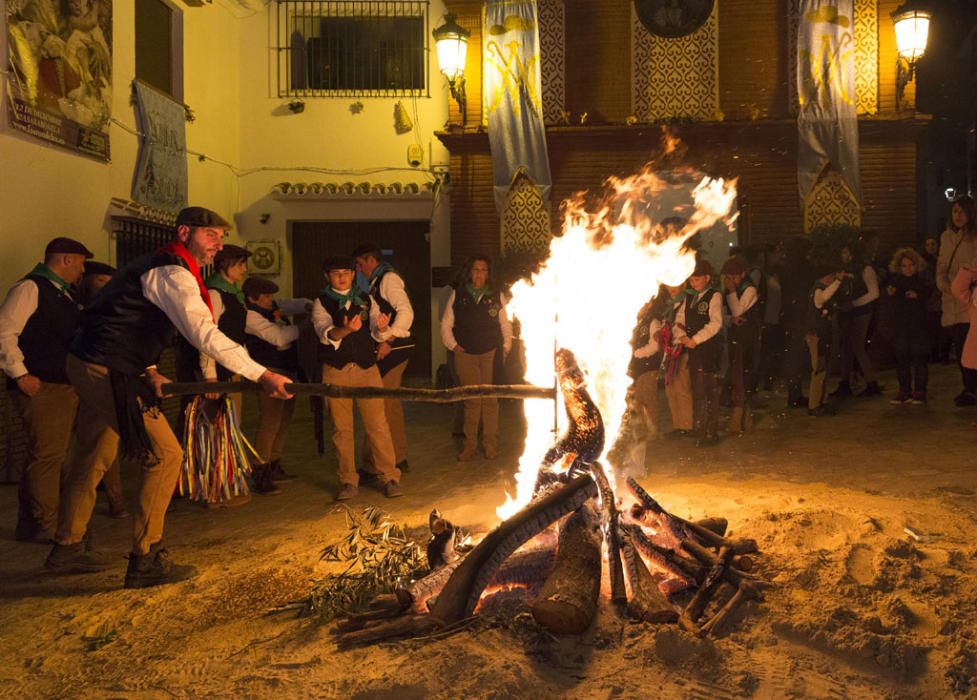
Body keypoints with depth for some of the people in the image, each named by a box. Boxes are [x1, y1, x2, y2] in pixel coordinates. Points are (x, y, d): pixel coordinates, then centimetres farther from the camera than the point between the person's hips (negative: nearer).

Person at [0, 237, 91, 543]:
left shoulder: (63, 294, 20)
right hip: (40, 387, -9)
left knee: (54, 455, 13)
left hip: (65, 386, 10)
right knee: (46, 455, -9)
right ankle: (44, 527, -2)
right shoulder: (30, 288, -8)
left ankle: (30, 524, 24)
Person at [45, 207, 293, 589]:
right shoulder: (173, 274, -16)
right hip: (108, 372, -11)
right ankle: (146, 560, -3)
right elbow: (206, 336, -27)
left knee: (93, 459, 20)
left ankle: (67, 547, 35)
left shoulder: (156, 266, 16)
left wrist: (148, 370, 13)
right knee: (165, 455, -8)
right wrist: (262, 375, -28)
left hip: (90, 367, 11)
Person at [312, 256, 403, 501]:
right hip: (336, 371, -1)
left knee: (378, 424, -1)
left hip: (367, 368, 1)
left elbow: (376, 332, -1)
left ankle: (389, 478, 7)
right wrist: (346, 329, -36)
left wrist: (381, 328, -26)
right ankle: (348, 481, 15)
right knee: (341, 428, 5)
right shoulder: (321, 303, 3)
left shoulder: (366, 300, 11)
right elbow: (325, 333, -15)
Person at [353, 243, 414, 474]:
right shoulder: (379, 281, 18)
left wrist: (388, 340, -23)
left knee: (381, 407, -8)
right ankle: (398, 459, 22)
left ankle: (373, 463, -3)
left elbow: (406, 311, -22)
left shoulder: (389, 278, -10)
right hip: (386, 351, 10)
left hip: (391, 350, -10)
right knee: (392, 405, 14)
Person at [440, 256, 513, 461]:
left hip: (491, 354, 0)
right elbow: (446, 324, 9)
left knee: (490, 400, 0)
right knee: (472, 400, 2)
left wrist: (506, 347, 3)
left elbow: (506, 324, 10)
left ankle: (490, 444, 10)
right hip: (465, 355, 0)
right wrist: (453, 345, 1)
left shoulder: (496, 295, 5)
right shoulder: (457, 295, 5)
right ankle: (470, 444, 11)